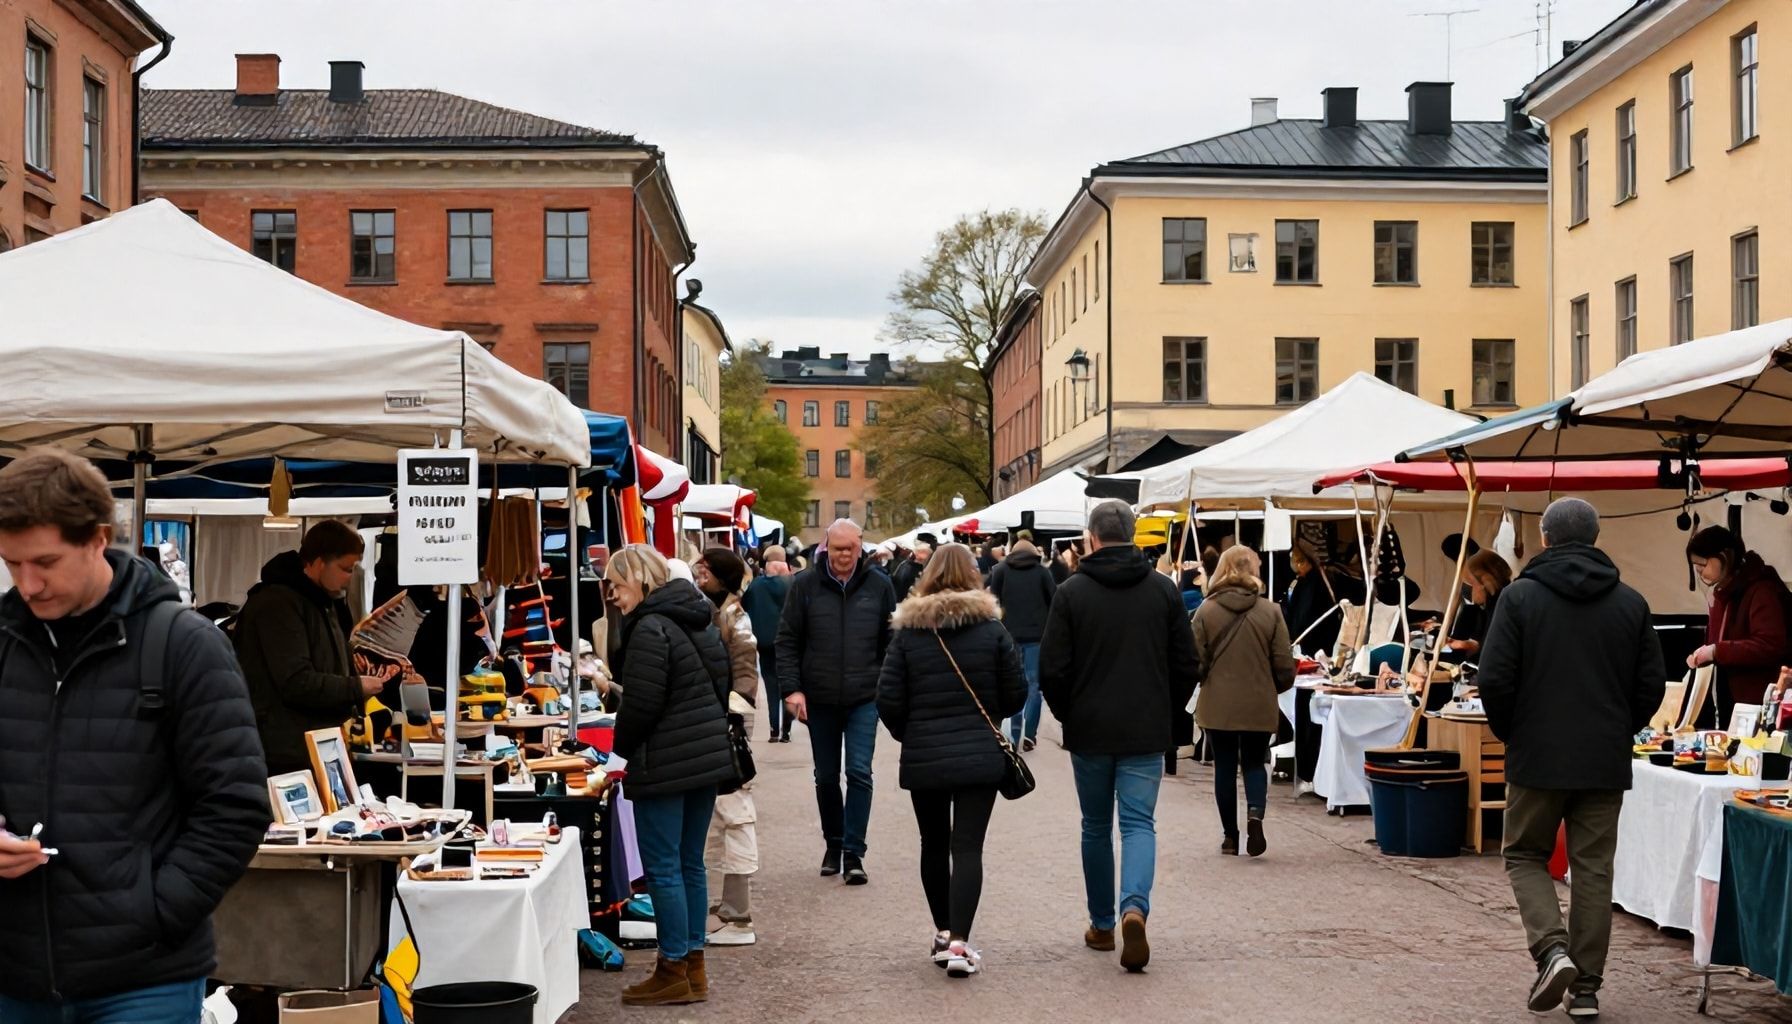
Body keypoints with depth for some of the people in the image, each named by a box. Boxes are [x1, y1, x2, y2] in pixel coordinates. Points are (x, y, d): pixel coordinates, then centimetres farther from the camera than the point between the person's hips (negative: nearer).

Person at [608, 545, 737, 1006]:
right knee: (691, 864, 14)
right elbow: (719, 690, 20)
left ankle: (673, 972, 4)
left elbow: (640, 704, -18)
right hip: (709, 756, 9)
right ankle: (693, 967, 20)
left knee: (663, 868, -1)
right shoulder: (697, 622, 14)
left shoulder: (650, 629, -15)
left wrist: (622, 748, -2)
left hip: (665, 765, -9)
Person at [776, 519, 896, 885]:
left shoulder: (879, 586, -1)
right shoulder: (805, 585, -3)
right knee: (826, 777, 12)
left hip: (864, 699, -1)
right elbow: (787, 641, 0)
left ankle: (853, 853, -2)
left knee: (859, 773, -8)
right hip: (819, 700, 1)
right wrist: (791, 688, -9)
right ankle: (833, 845, 28)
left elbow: (891, 642, 7)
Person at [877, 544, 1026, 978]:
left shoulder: (907, 631, -3)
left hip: (923, 759, 1)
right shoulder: (992, 628, -3)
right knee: (968, 847, -3)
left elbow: (888, 700, -5)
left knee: (934, 845, 16)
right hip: (980, 756, -1)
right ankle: (959, 943, -12)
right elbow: (1016, 694, -1)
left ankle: (944, 932, 26)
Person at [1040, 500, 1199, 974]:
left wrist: (1066, 715, 11)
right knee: (1139, 823, 1)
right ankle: (1135, 907, -23)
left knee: (1096, 827, 13)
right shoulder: (1164, 590, 1)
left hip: (1089, 731, 0)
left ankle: (1102, 925, 19)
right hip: (1146, 732, 1)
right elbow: (1185, 665, 4)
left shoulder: (1072, 592, -6)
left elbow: (1052, 669, -6)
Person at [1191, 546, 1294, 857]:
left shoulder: (1206, 610, -7)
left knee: (1225, 767, 12)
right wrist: (1273, 688, 18)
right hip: (1259, 705, 0)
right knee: (1254, 763, 15)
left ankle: (1230, 835, 16)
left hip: (1217, 706, 0)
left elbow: (1195, 660, -4)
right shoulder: (1270, 611, -6)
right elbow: (1284, 666, -3)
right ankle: (1255, 814, -11)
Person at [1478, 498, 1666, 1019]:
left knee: (1525, 857, 13)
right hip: (1606, 762, 3)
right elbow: (1652, 685, 4)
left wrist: (1509, 733, 6)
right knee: (1593, 870, 9)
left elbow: (1494, 680, -11)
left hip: (1537, 758, -2)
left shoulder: (1520, 595, -7)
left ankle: (1552, 948, -9)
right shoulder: (1630, 602, 3)